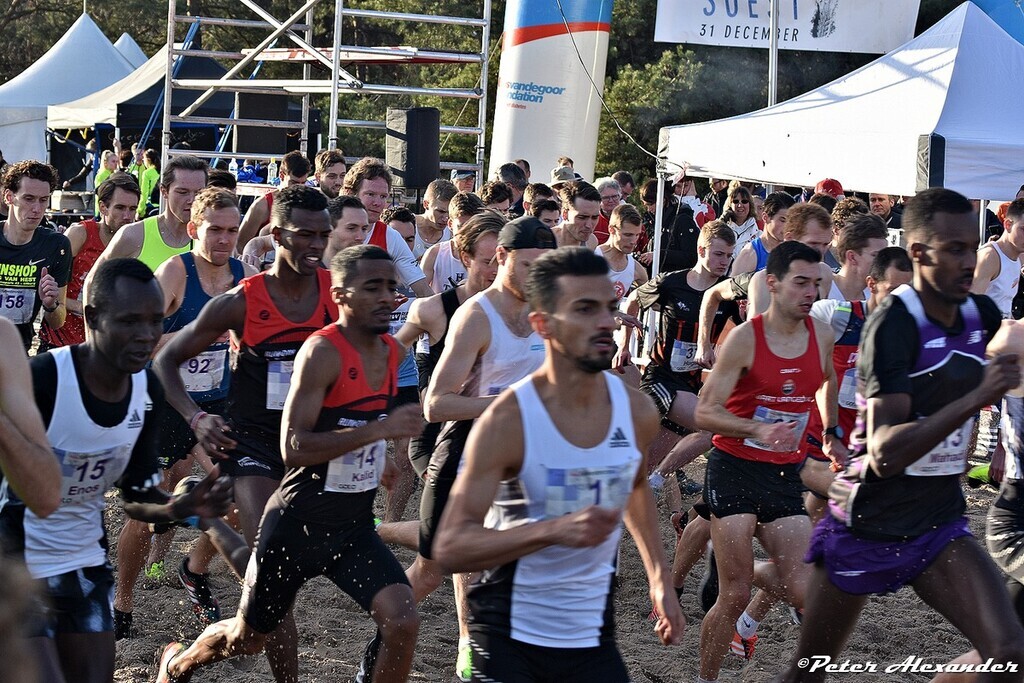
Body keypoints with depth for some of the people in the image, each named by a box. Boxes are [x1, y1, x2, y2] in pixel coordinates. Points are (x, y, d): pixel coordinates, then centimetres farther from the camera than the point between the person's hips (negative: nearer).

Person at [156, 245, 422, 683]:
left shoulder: (391, 352, 3)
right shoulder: (322, 351, -21)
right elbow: (294, 447, -30)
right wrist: (380, 429, -32)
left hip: (354, 527, 6)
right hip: (299, 524, -5)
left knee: (403, 622, -16)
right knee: (247, 639, 14)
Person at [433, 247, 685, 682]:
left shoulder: (637, 412, -4)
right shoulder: (507, 421, -18)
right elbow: (451, 548, -22)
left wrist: (659, 578, 15)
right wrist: (554, 530, -34)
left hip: (592, 636, 4)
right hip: (509, 636, -4)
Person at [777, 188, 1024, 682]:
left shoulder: (982, 316, -2)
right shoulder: (893, 325, -22)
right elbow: (884, 453, -33)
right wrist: (977, 397, -37)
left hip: (939, 528, 5)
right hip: (865, 528, -5)